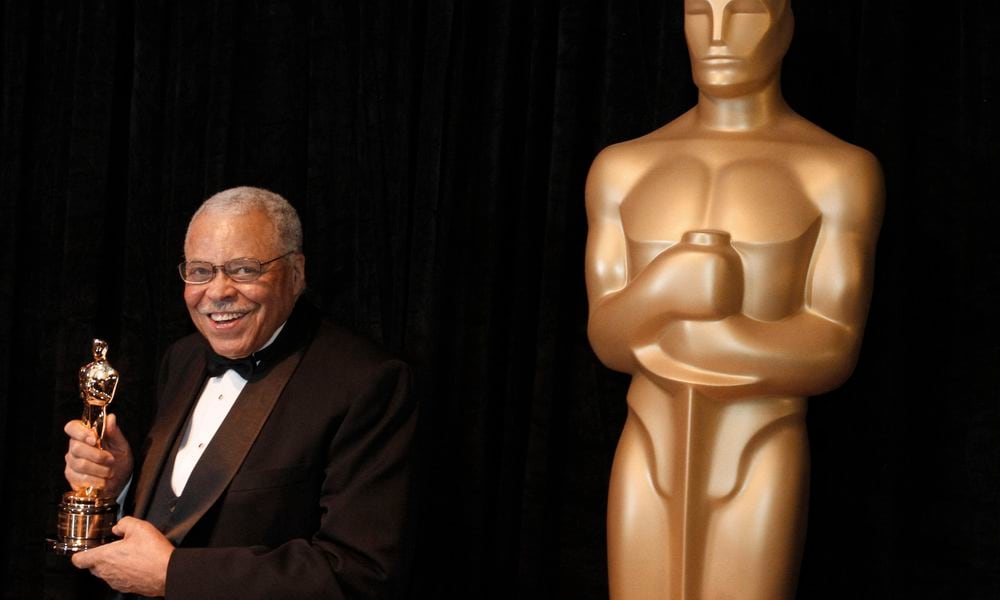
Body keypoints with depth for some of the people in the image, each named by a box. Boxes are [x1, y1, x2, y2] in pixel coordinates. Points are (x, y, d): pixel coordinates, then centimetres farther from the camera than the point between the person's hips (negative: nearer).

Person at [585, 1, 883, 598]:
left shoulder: (841, 171, -3)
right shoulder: (624, 169, 8)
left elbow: (833, 354, -9)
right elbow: (608, 338, -1)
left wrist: (672, 335, -16)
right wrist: (668, 287, -24)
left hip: (758, 476, -3)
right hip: (650, 467, 4)